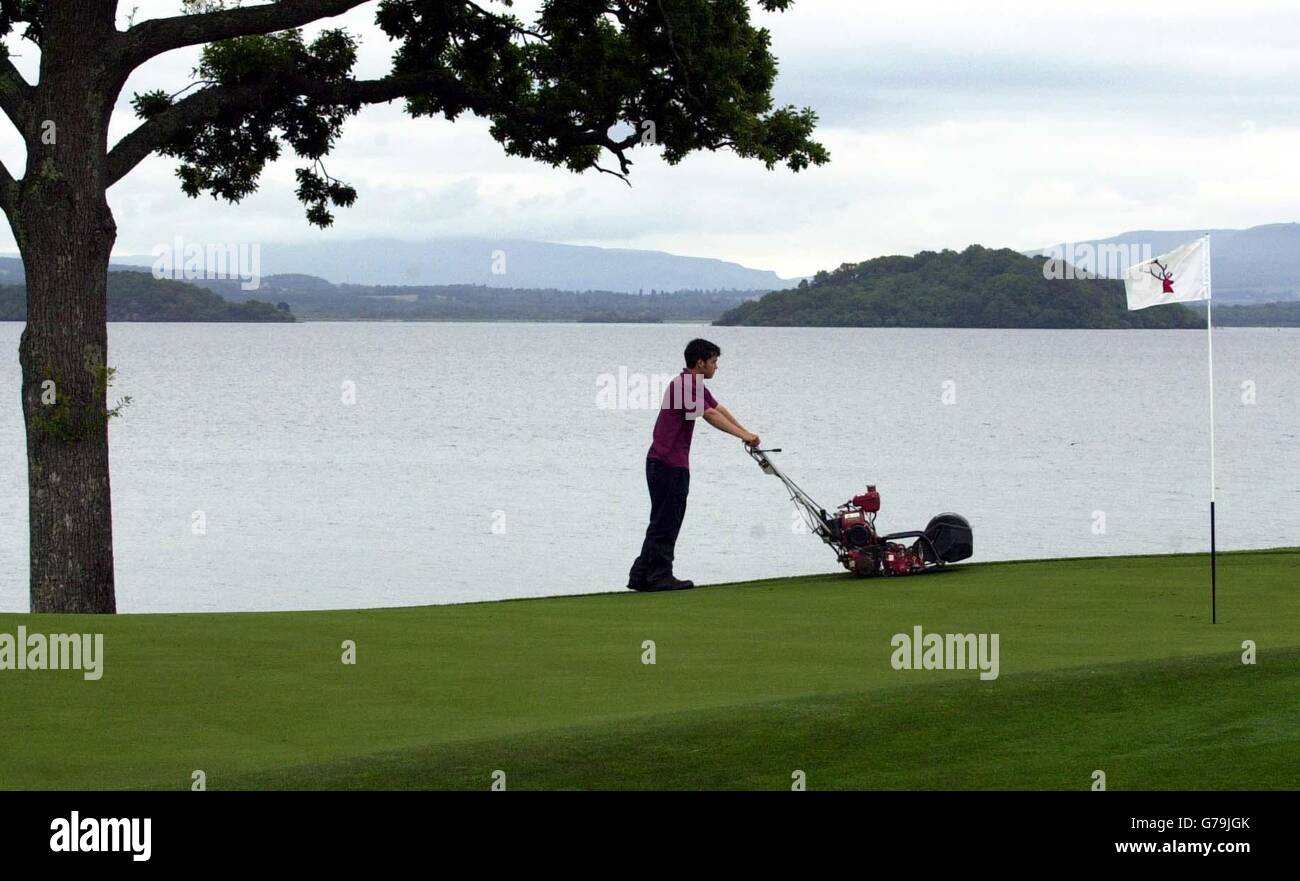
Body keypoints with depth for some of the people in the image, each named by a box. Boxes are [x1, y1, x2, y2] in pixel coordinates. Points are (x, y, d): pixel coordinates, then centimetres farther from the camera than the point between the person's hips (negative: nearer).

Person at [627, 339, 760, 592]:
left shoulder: (695, 386, 16)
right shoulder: (684, 385, -17)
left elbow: (719, 410, 17)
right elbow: (711, 416, -24)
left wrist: (746, 433, 11)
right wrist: (743, 435, -24)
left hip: (675, 463, 10)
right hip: (667, 463, -10)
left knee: (663, 522, 12)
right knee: (665, 523, -5)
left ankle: (641, 576, 14)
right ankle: (659, 575, -1)